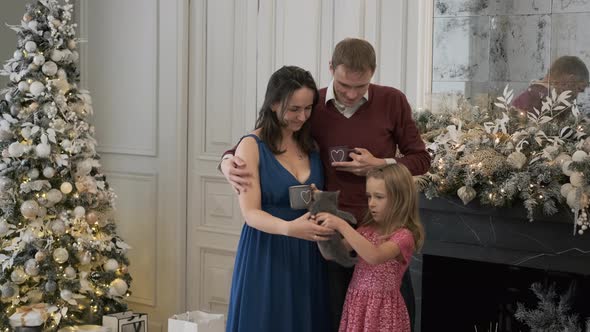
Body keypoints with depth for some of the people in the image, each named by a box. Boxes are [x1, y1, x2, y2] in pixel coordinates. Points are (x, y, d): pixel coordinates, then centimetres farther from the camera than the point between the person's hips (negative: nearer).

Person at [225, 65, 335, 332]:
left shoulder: (312, 146, 7)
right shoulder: (251, 146, -8)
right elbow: (251, 213, -15)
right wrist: (289, 228, -33)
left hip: (308, 257, 5)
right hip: (266, 256, -4)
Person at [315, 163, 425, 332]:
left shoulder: (403, 235, -14)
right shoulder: (367, 228, 8)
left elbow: (374, 256, -32)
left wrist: (342, 225, -32)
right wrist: (320, 225, -10)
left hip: (382, 309, -6)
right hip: (356, 305, 6)